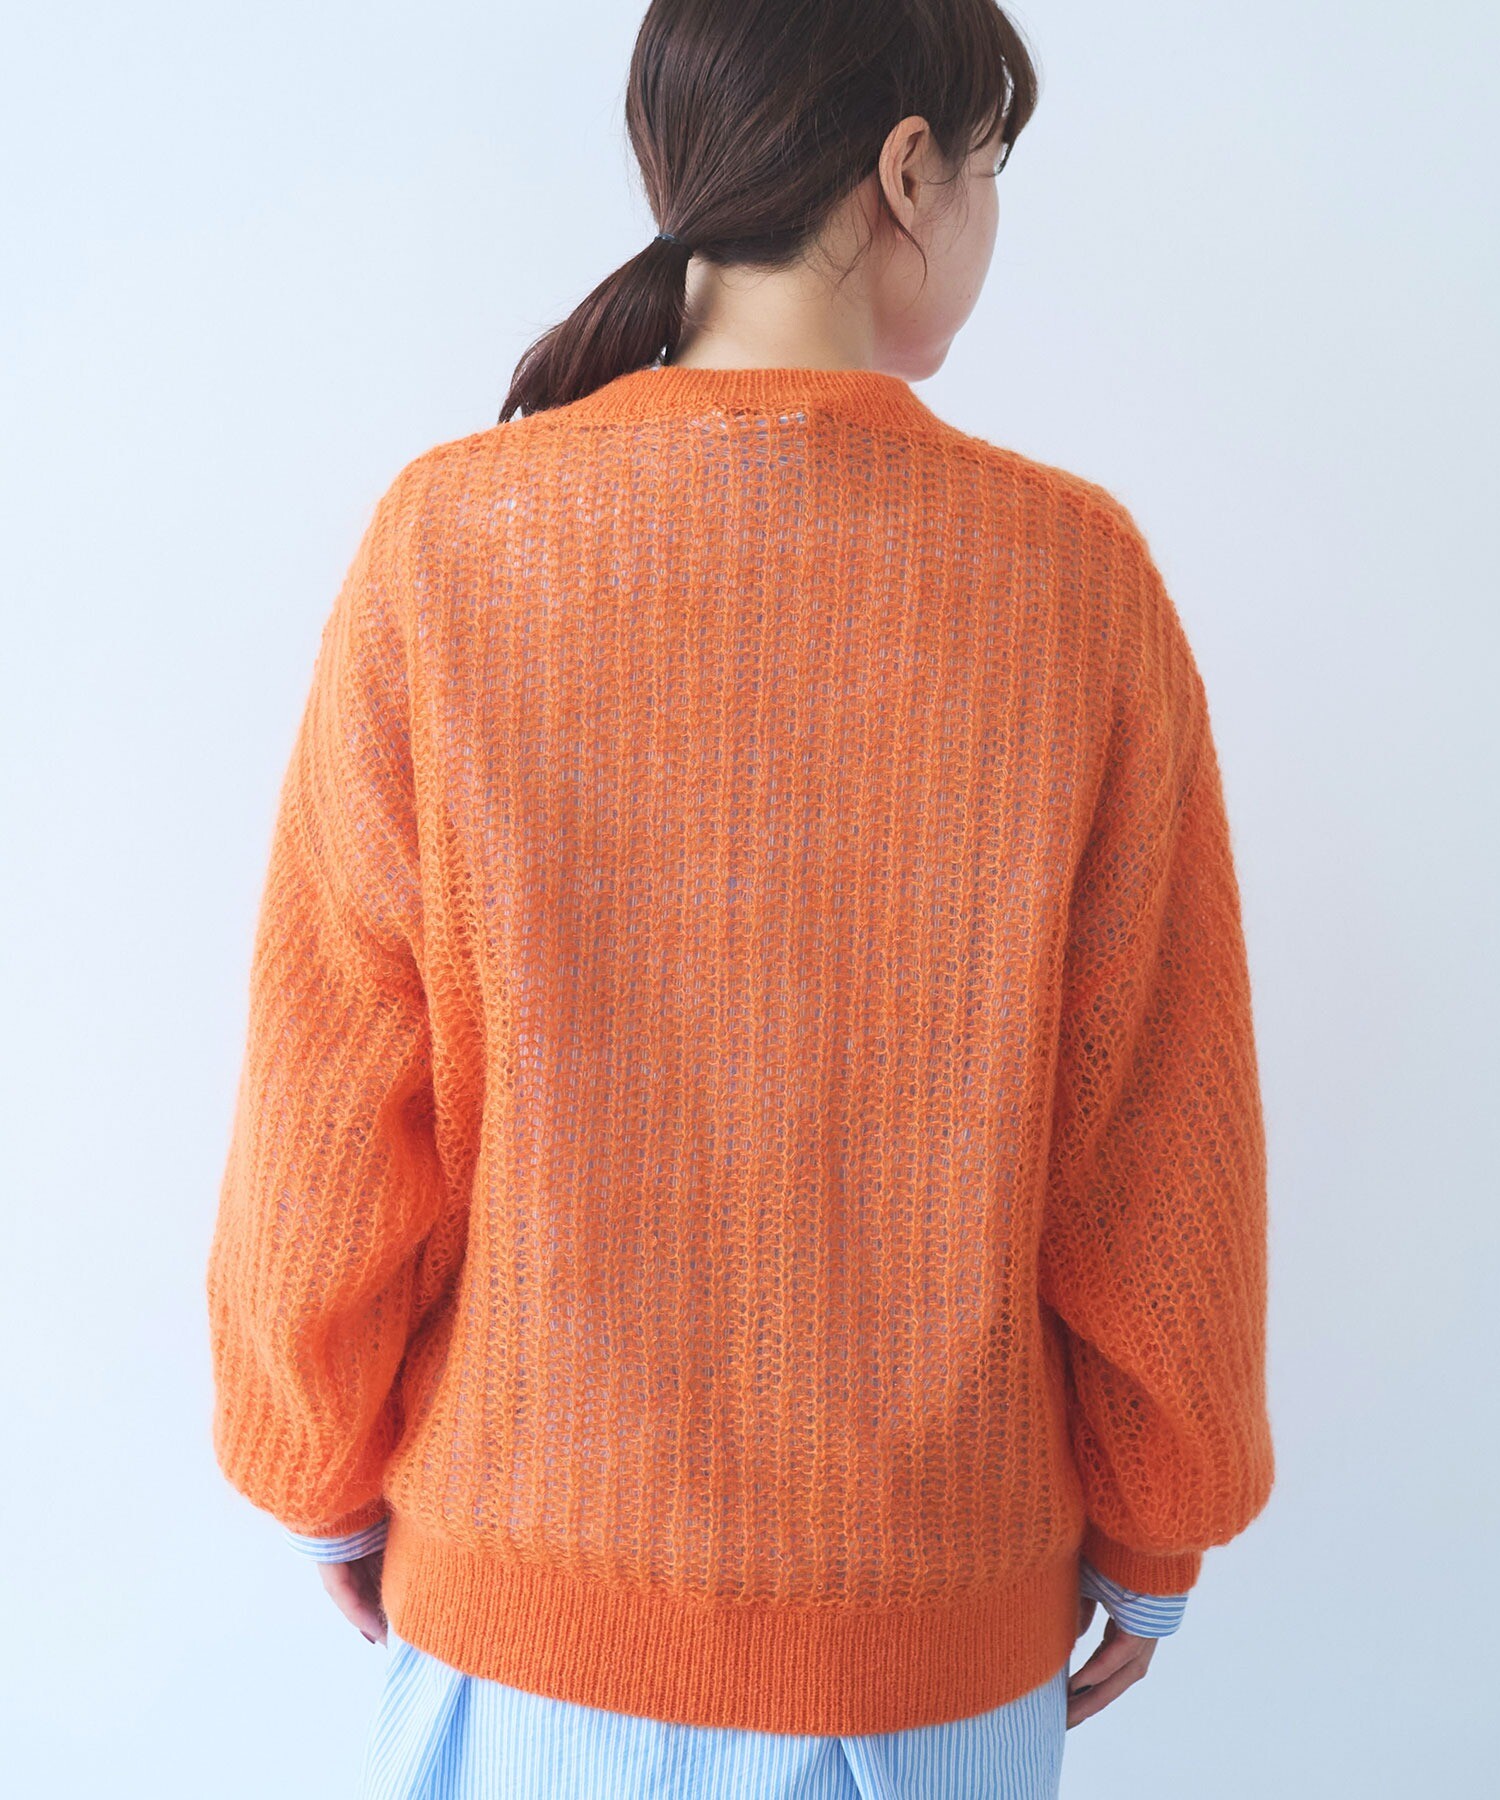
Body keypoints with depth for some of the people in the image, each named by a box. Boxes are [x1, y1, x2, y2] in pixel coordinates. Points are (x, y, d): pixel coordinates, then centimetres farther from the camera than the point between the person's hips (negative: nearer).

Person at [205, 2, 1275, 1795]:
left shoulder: (446, 547, -15)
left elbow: (332, 1113, -9)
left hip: (524, 1588, 1)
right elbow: (1157, 1145, -8)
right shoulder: (1073, 577, -15)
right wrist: (1154, 1536, 8)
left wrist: (328, 1477, 8)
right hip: (932, 1619, 0)